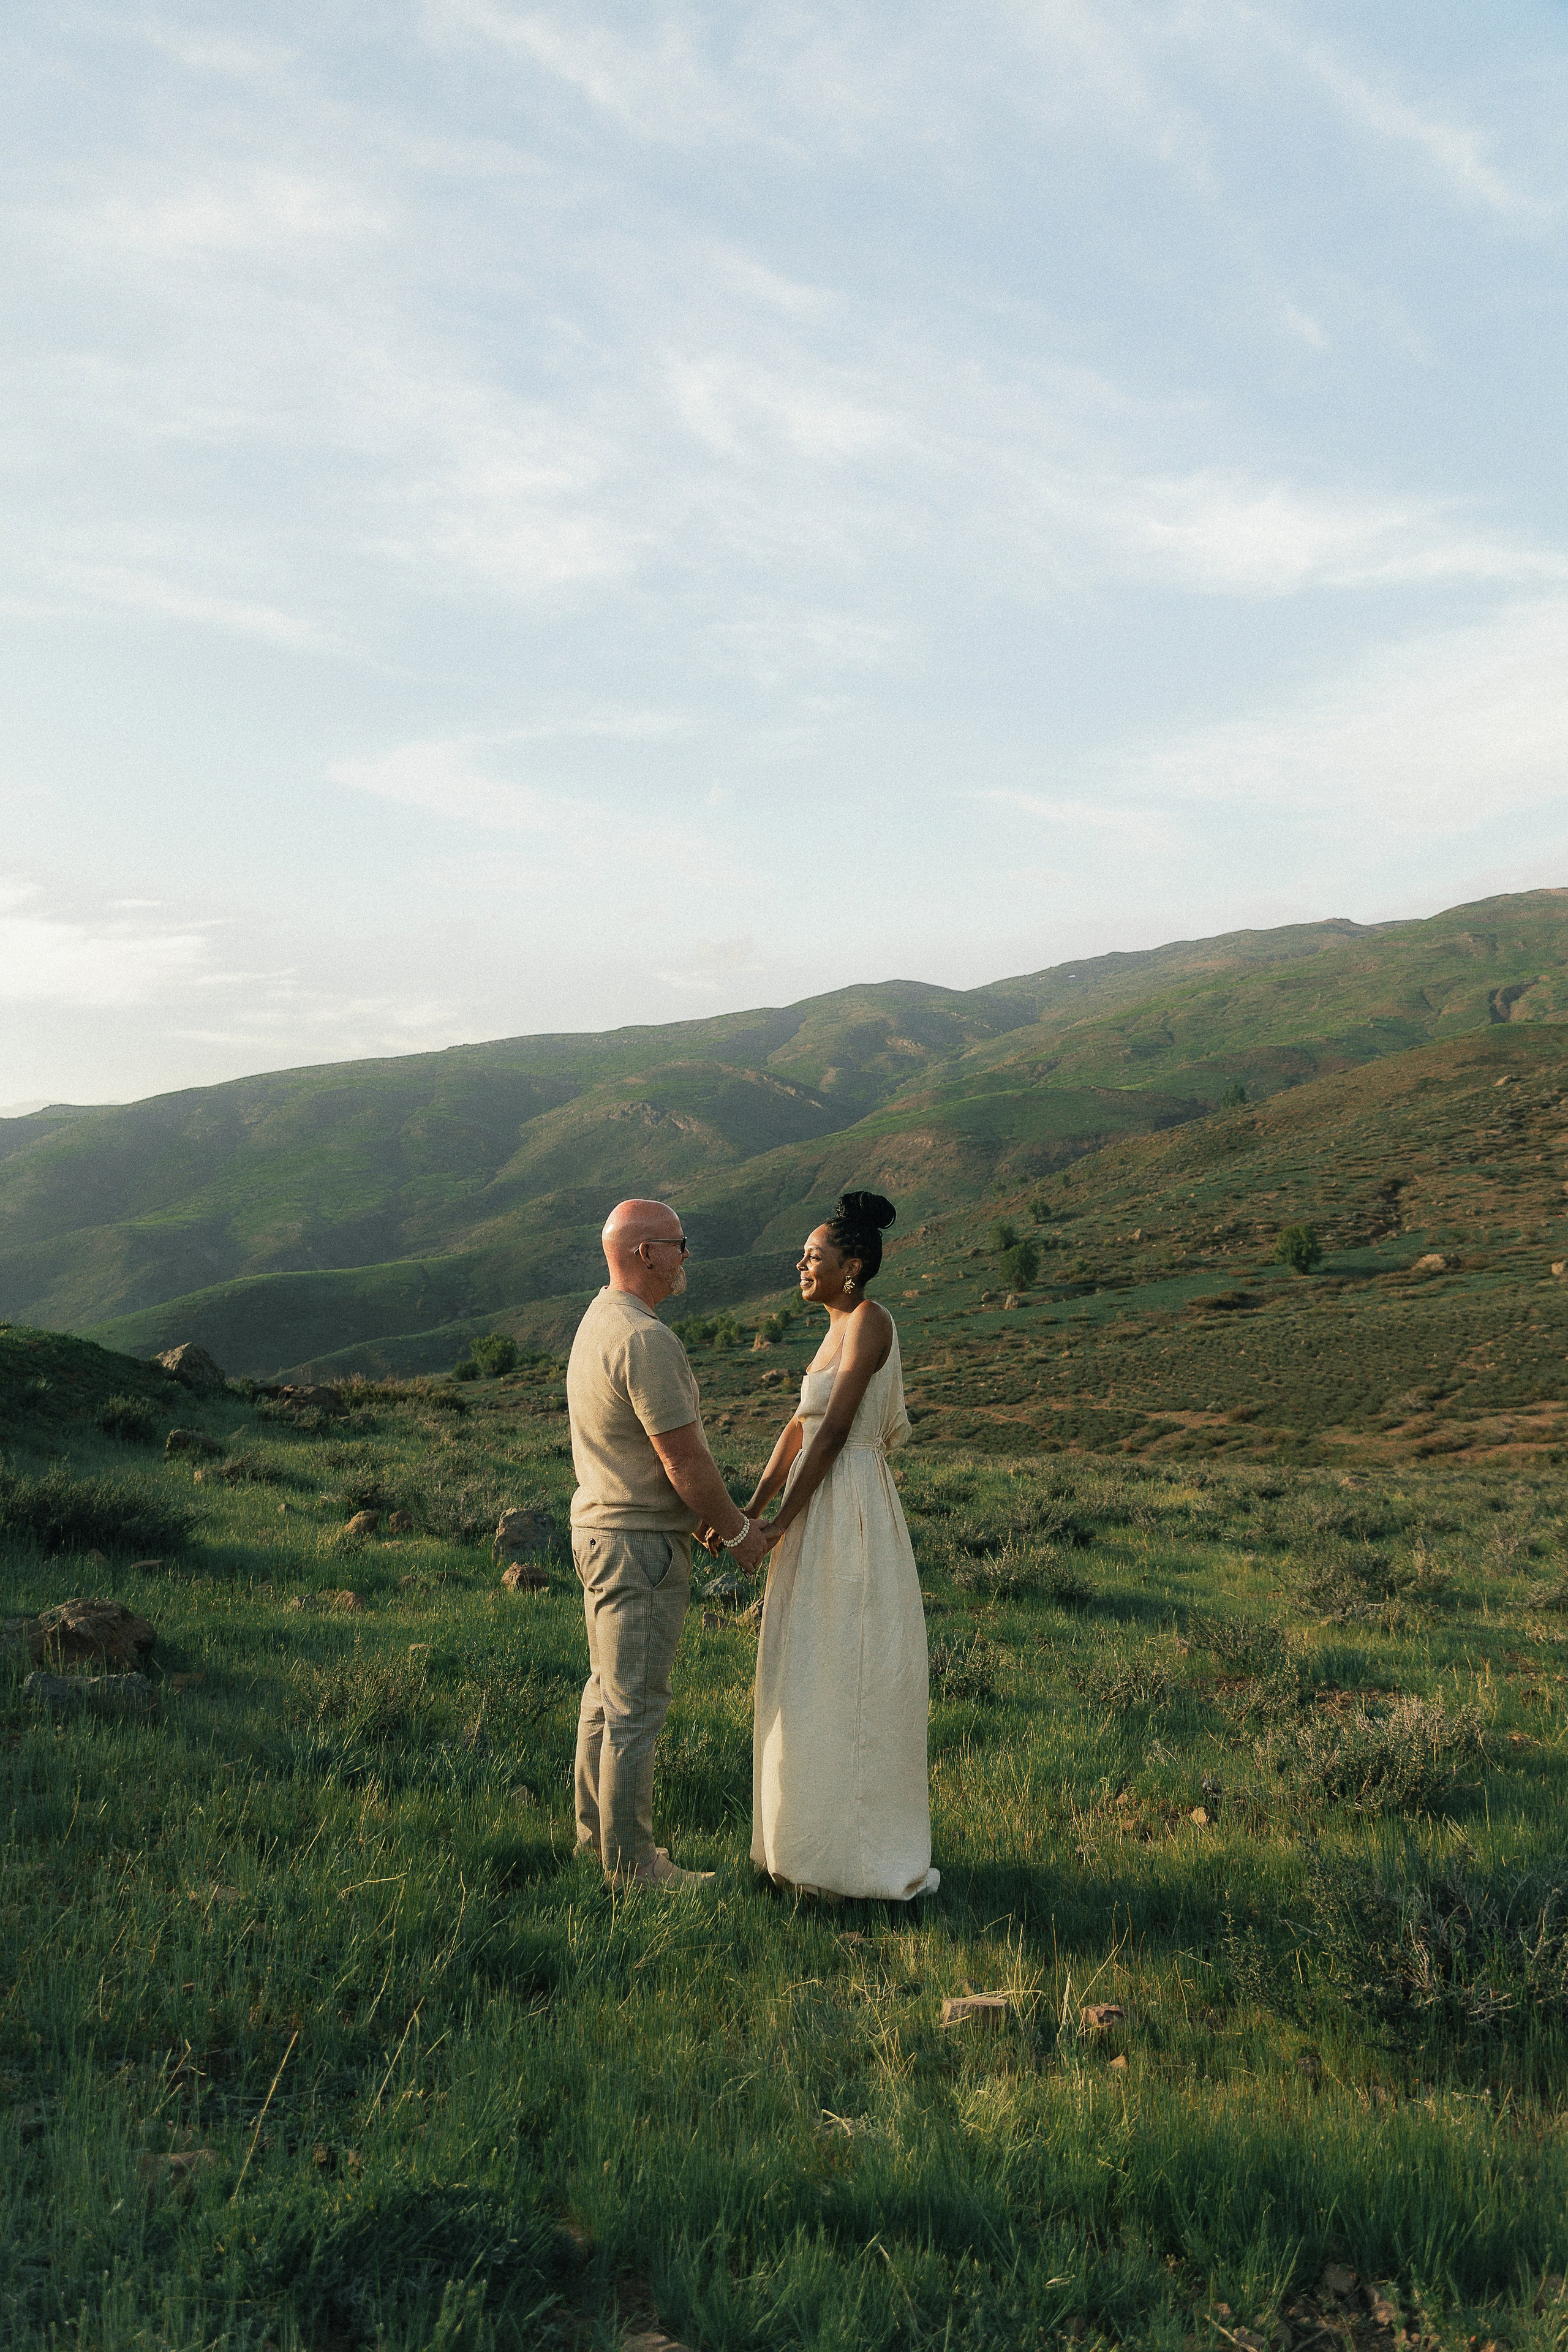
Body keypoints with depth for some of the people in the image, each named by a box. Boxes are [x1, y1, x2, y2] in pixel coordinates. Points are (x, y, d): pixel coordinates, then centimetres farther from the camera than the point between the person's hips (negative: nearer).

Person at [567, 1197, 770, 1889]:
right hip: (641, 1546, -10)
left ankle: (598, 1829, 33)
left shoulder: (596, 1321, 9)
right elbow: (684, 1461, -22)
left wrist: (724, 1513, 17)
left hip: (599, 1527, 10)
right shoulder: (646, 1340, -23)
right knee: (635, 1706, 0)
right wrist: (736, 1531, -7)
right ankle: (632, 1864, 10)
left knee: (607, 1690, 20)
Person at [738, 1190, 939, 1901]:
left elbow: (833, 1431, -17)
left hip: (851, 1519, -9)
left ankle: (855, 1852, 10)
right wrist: (751, 1510, 7)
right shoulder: (837, 1328, 15)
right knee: (817, 1678, 15)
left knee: (846, 1679, -1)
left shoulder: (869, 1321, -13)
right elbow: (799, 1429, 14)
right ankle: (820, 1838, 26)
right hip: (822, 1513, 9)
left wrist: (782, 1522, -14)